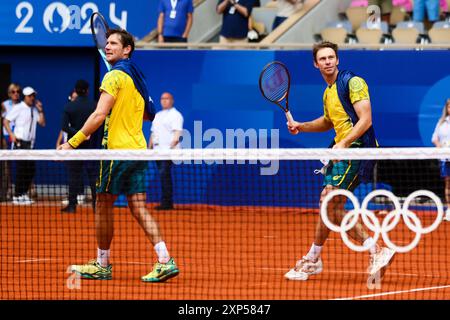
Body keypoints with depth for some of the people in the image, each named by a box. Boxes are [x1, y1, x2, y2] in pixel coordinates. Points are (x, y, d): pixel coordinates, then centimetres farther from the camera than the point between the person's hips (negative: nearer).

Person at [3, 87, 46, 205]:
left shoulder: (34, 109, 13)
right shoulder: (18, 108, -5)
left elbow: (42, 123, 11)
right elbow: (6, 121, -6)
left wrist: (40, 111, 1)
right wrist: (12, 135, -15)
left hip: (30, 142, 7)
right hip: (20, 142, -7)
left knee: (31, 168, 5)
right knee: (21, 169, -6)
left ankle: (23, 194, 17)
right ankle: (17, 196, 0)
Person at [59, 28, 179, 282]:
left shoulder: (115, 76, -11)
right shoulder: (137, 76, 16)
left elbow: (99, 115, -20)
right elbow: (149, 114, 26)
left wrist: (73, 142, -19)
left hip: (118, 149, -8)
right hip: (138, 149, 8)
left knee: (103, 206, 4)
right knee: (139, 209, 3)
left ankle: (102, 265, 12)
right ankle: (165, 261, -8)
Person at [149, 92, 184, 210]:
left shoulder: (175, 115, -2)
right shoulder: (157, 115, 23)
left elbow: (177, 133, -12)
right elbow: (153, 133, 27)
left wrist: (172, 145, -24)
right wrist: (149, 148, 20)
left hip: (168, 151, -8)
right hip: (157, 150, 8)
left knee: (164, 174, -16)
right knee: (163, 175, 6)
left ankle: (166, 202, -16)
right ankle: (168, 203, 8)